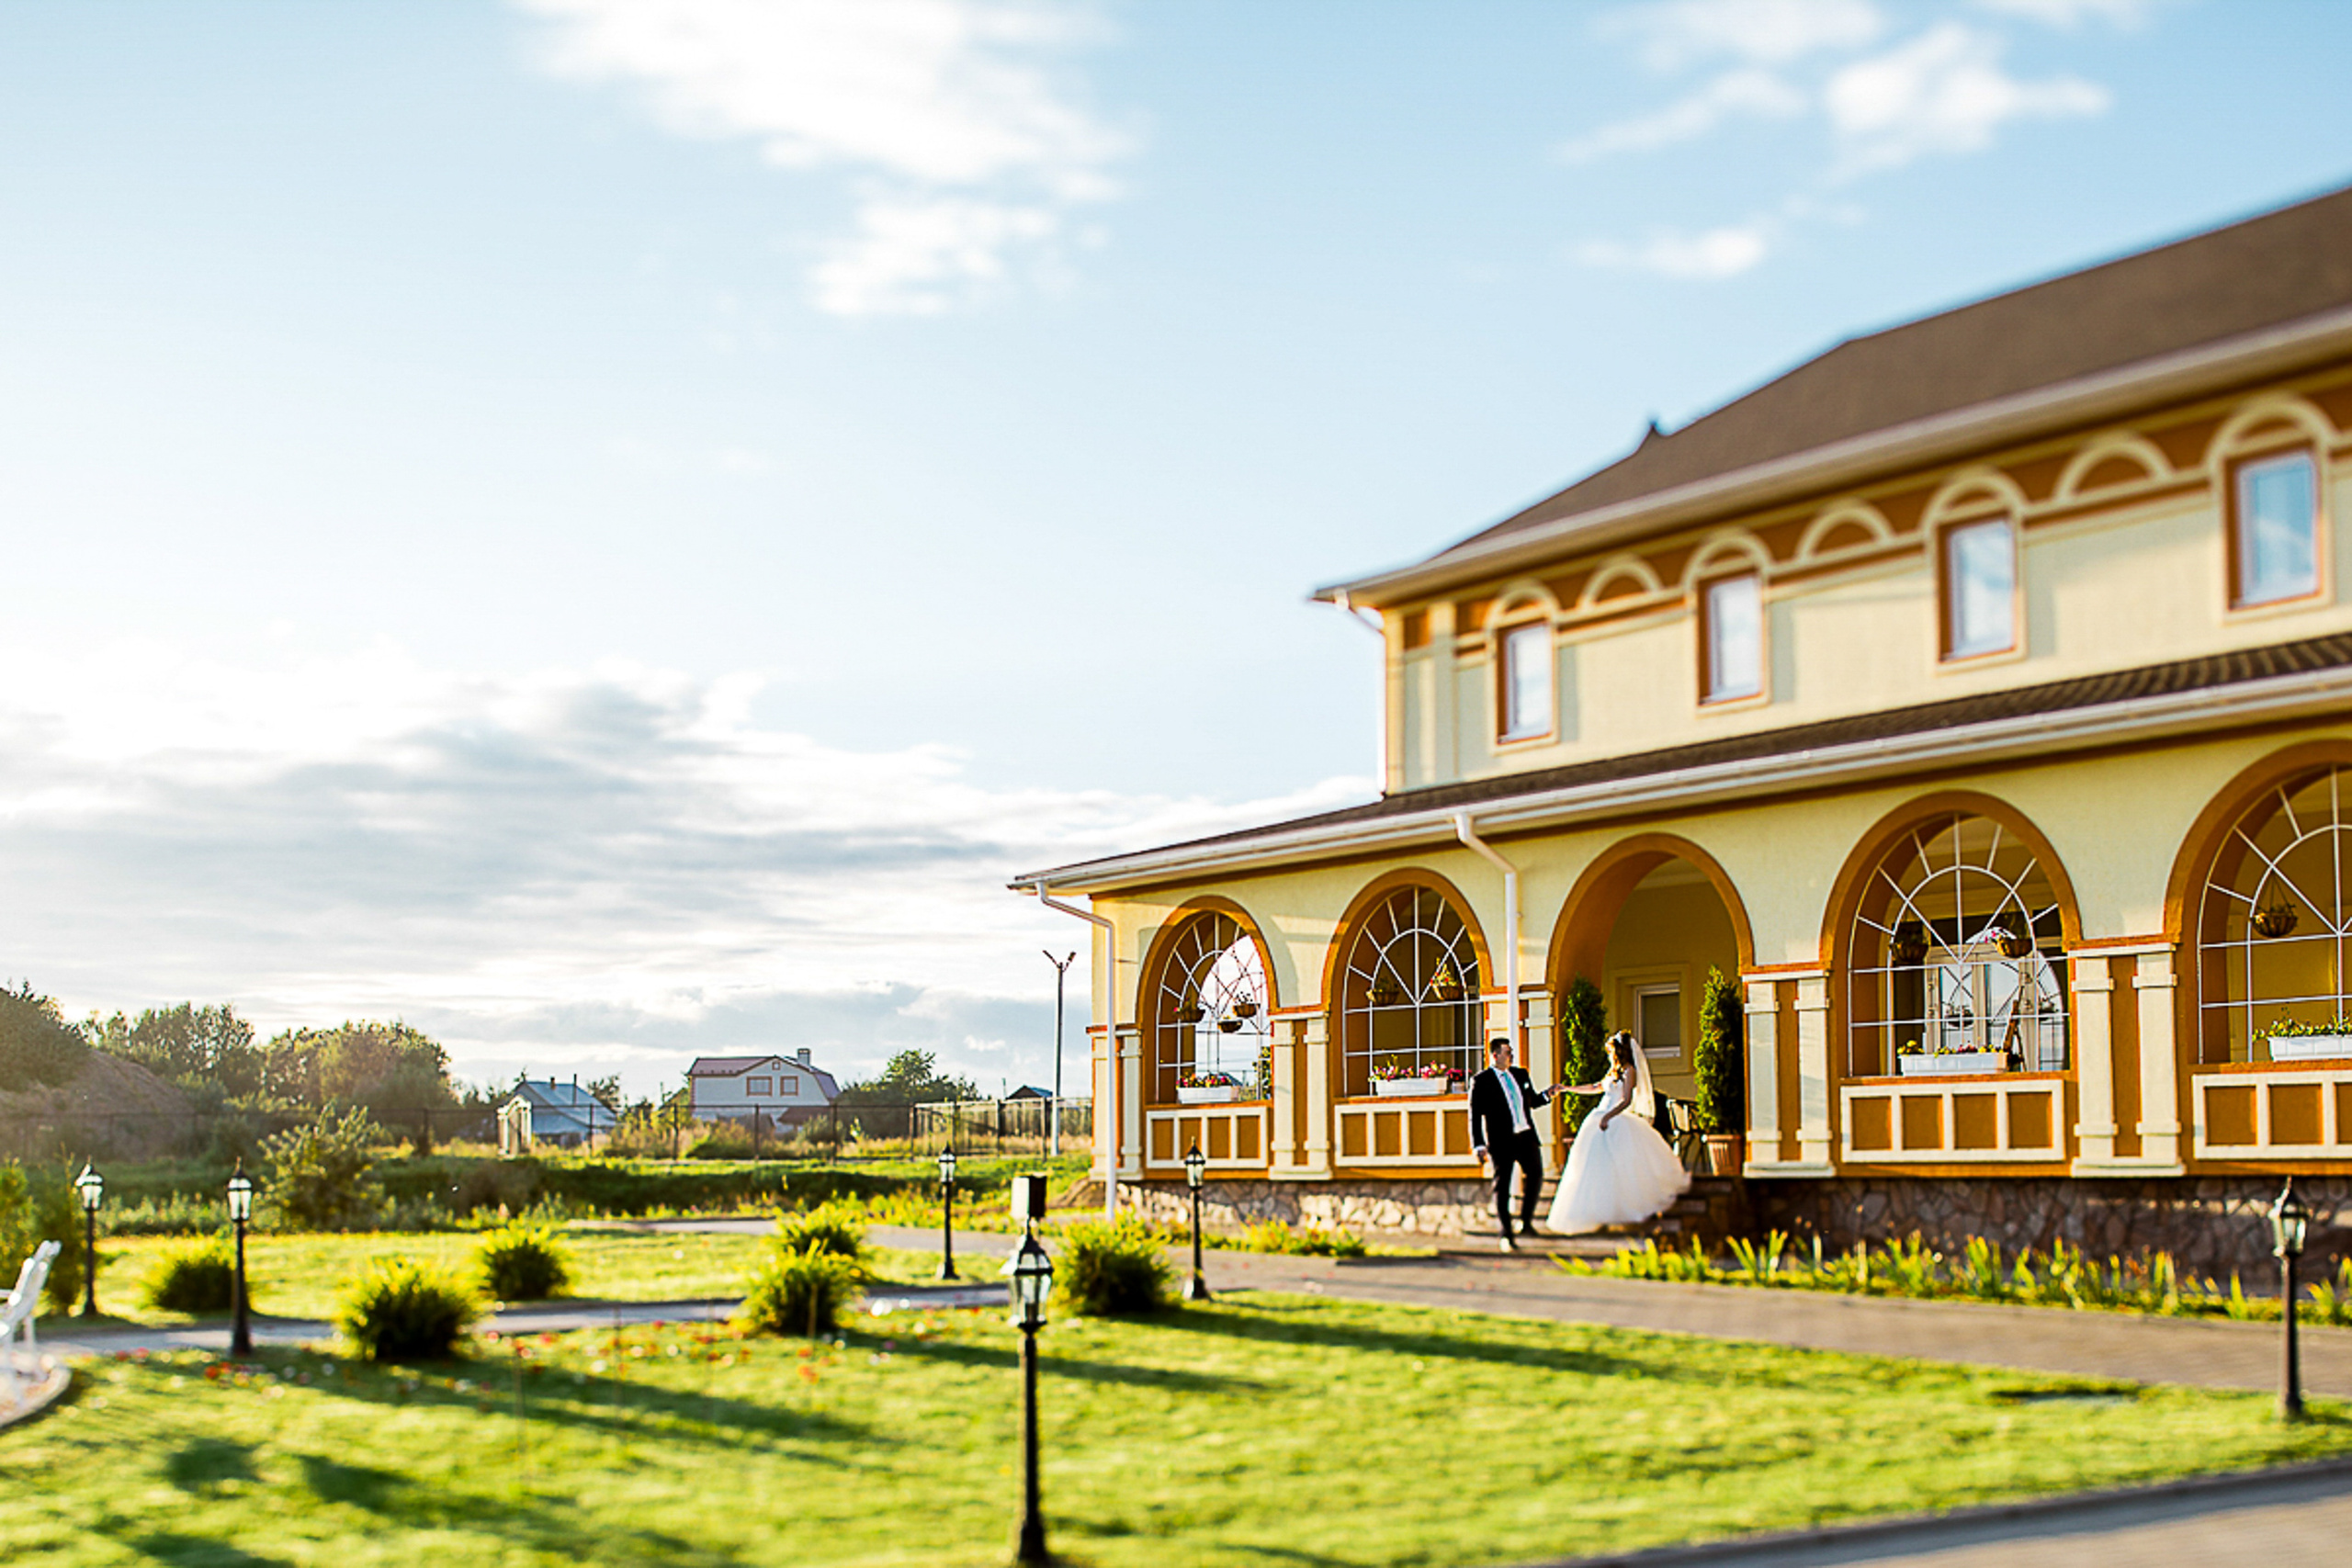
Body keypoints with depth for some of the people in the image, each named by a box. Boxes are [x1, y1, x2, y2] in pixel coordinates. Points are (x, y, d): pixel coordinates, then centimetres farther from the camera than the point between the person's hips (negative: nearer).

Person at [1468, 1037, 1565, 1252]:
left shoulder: (1521, 1074, 13)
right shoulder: (1481, 1081, -4)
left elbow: (1533, 1101, 24)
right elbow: (1475, 1116, -6)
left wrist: (1548, 1094, 3)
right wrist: (1479, 1146, -12)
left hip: (1526, 1137, 5)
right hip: (1501, 1141, -5)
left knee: (1535, 1176, 5)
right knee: (1502, 1186, 1)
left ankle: (1526, 1222, 24)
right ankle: (1506, 1236, 7)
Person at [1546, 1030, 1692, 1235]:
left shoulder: (1629, 1070, -6)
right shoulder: (1615, 1071, 18)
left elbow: (1626, 1100, -15)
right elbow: (1596, 1088, 29)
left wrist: (1608, 1116, -25)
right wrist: (1567, 1088, 32)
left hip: (1616, 1124, -8)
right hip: (1600, 1122, 8)